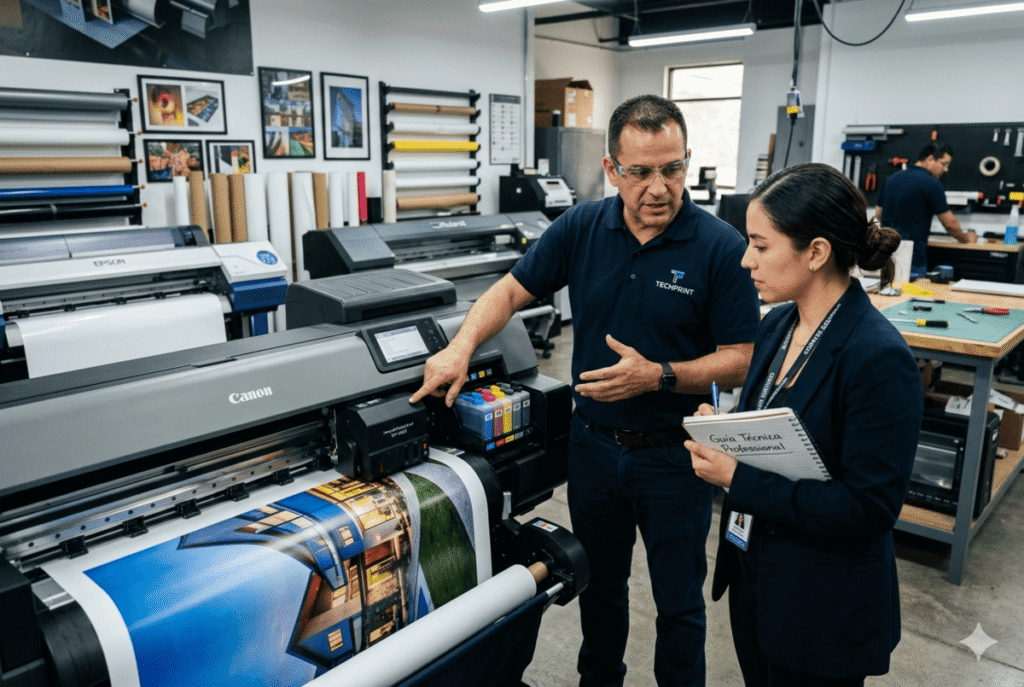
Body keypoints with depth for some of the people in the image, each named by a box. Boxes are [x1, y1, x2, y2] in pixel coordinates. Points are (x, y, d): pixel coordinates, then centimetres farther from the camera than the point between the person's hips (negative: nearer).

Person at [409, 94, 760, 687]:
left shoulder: (722, 248, -15)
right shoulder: (582, 228, -5)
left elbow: (742, 361, -13)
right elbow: (512, 290, 1)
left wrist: (658, 376, -28)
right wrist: (462, 347, -15)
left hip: (673, 455, -3)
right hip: (593, 442, 4)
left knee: (679, 602, 15)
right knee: (599, 584, 24)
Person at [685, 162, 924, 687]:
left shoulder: (879, 357, -25)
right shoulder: (778, 324, -1)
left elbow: (869, 506, -25)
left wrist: (738, 480, -25)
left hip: (825, 607, -7)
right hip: (753, 572, 7)